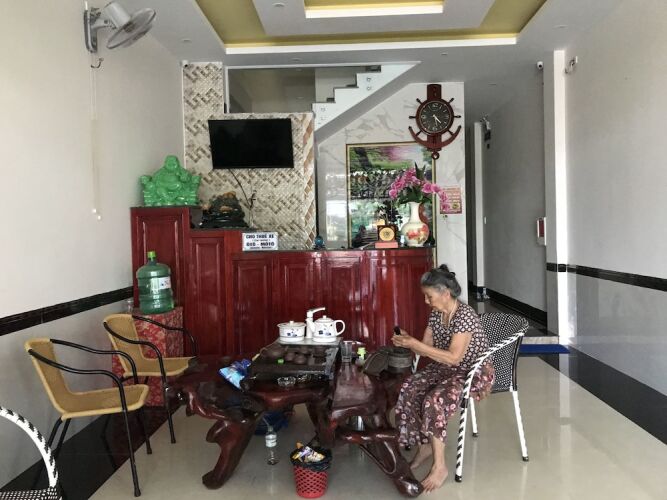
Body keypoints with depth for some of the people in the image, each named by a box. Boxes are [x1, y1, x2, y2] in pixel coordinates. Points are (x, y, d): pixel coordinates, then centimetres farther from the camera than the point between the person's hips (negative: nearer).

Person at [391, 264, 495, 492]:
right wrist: (408, 342, -14)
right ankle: (424, 446, 2)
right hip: (446, 369, 8)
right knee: (408, 389, -14)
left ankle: (440, 466, -16)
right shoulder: (436, 313, 2)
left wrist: (416, 344, -30)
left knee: (435, 401, -31)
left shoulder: (465, 315, -24)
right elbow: (427, 349, 7)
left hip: (475, 372, -8)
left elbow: (454, 357, -30)